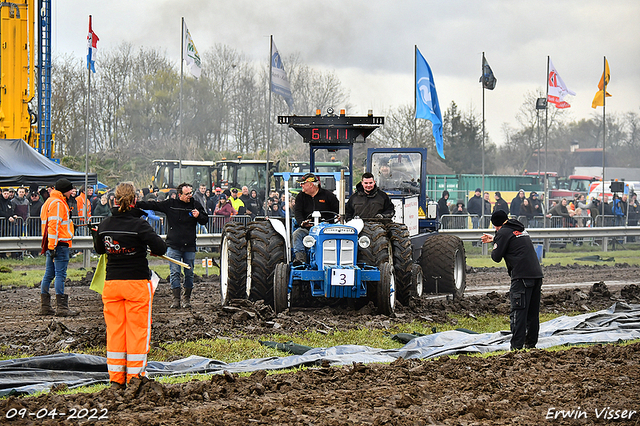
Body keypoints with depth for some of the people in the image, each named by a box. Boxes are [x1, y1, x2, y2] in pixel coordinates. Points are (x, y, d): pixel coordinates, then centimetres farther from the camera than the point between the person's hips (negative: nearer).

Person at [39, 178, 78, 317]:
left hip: (51, 244, 11)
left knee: (49, 274, 12)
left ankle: (45, 306, 16)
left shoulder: (50, 202, 21)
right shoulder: (58, 204, -13)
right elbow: (54, 225, -20)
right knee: (60, 274, -9)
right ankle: (61, 307, -11)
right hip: (59, 244, -11)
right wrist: (52, 246, -22)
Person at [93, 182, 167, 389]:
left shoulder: (104, 225, 1)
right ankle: (134, 377, 5)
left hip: (111, 283, 4)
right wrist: (153, 250, 3)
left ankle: (116, 378, 11)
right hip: (137, 282, -4)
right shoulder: (139, 224, -14)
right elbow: (160, 248, -19)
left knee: (114, 330, 10)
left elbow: (99, 249, 17)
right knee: (138, 330, 4)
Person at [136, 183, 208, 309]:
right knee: (174, 273, -5)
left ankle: (187, 299, 15)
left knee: (189, 273, 5)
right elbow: (152, 205, 3)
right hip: (174, 246, -1)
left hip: (189, 246, 1)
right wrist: (136, 204, -4)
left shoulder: (195, 205, 3)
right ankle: (176, 299, -3)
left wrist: (198, 216, -11)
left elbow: (205, 219, 10)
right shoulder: (170, 204, 0)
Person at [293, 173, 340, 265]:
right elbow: (298, 212, 1)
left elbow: (338, 211, 6)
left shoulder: (328, 195, 5)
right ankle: (300, 257, -37)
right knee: (297, 234, -27)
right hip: (307, 227, 3)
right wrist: (302, 222, -20)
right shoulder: (300, 197, 13)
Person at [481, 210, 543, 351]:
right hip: (537, 274, 8)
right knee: (533, 312, 13)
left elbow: (497, 257, -2)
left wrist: (494, 249, 19)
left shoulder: (504, 232, -2)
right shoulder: (520, 229, 22)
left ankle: (516, 346, -13)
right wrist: (494, 239, 53)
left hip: (522, 276, -8)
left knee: (518, 312, -9)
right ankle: (531, 343, 17)